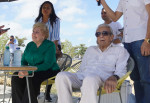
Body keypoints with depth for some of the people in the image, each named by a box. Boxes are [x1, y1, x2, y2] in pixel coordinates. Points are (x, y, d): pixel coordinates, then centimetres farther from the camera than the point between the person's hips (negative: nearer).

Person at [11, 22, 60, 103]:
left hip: (49, 72, -6)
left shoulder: (50, 45, -7)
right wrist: (23, 70, -13)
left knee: (32, 78, -35)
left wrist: (29, 71, -28)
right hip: (33, 72, 6)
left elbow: (48, 64, -19)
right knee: (16, 77, -20)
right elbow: (23, 61, 12)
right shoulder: (29, 45, 14)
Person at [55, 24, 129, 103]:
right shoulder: (90, 50, 33)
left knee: (90, 79, -41)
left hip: (101, 79, -4)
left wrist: (114, 77, -20)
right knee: (61, 76, -28)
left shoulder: (119, 50, 20)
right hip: (82, 77, 4)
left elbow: (121, 70, 5)